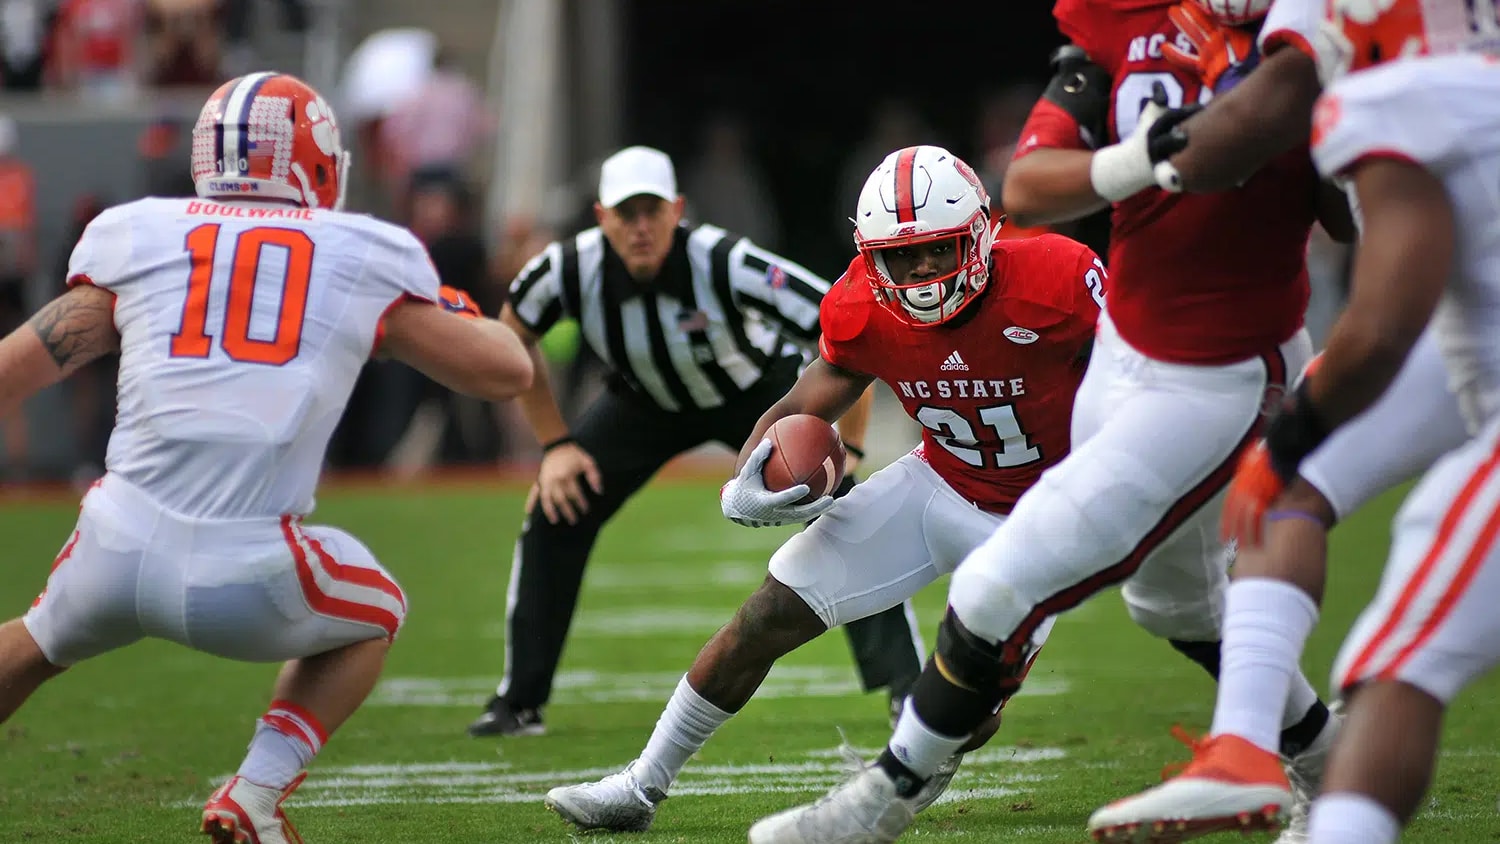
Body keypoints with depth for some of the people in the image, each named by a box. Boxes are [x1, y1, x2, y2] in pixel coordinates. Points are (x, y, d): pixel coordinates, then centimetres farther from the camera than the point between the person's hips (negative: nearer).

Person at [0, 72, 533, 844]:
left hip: (121, 552, 2)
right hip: (249, 577, -2)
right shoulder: (364, 260, 10)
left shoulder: (140, 238, 12)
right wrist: (456, 310, 38)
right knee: (372, 619, 31)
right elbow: (507, 372, 17)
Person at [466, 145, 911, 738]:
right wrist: (555, 444, -7)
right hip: (647, 400, 3)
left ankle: (908, 685, -10)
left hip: (759, 390, -3)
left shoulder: (727, 265, -39)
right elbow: (514, 336, -5)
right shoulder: (570, 270, -29)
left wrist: (843, 449, -33)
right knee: (555, 512, -10)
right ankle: (519, 703, 3)